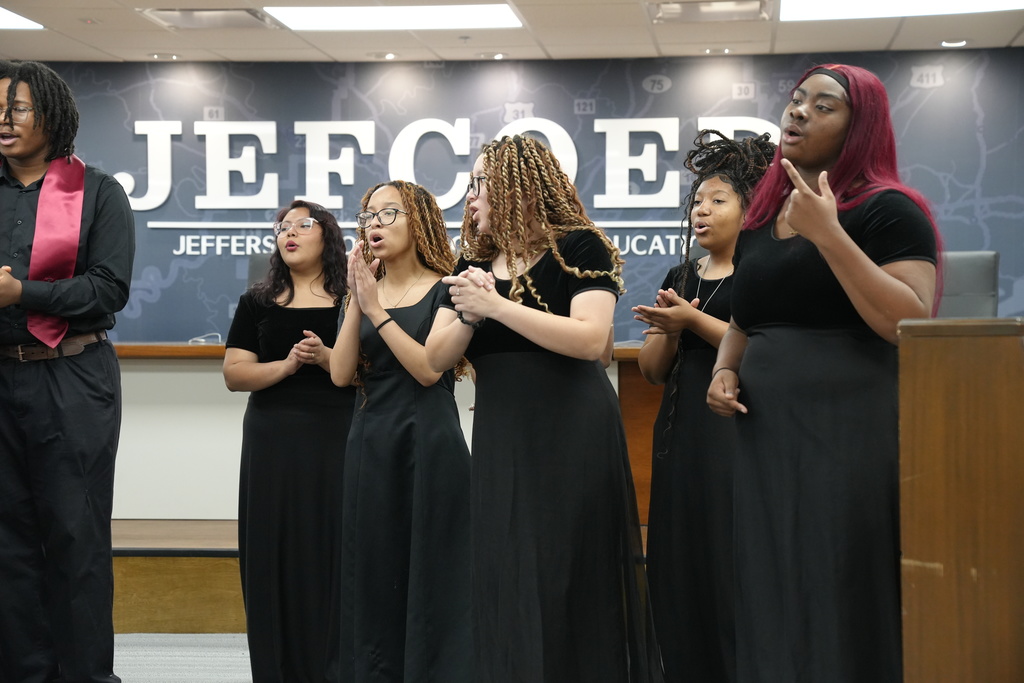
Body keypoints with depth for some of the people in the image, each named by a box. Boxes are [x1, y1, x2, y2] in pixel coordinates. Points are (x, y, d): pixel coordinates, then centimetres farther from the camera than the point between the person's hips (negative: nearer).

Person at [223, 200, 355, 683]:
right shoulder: (257, 302, 10)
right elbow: (235, 373, 3)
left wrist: (327, 358, -15)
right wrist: (286, 365, -11)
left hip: (336, 438, -2)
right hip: (272, 440, 2)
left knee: (332, 551, -3)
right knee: (276, 553, 2)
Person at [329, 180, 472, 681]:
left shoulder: (444, 290, -2)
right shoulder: (363, 291, 12)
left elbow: (428, 368, -15)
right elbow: (341, 374, 0)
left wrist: (377, 310, -14)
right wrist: (356, 302, -8)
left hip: (429, 442, -5)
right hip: (370, 445, 5)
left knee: (427, 574, -2)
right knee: (373, 577, 6)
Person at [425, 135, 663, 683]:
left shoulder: (578, 247, -5)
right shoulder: (474, 264, 13)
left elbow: (591, 339, -19)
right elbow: (437, 358, 9)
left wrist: (495, 305, -19)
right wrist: (466, 314, -11)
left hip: (573, 431, -5)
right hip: (499, 435, 5)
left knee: (571, 574, -1)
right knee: (505, 581, 4)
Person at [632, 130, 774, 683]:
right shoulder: (680, 277, 17)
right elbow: (652, 369, 14)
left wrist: (693, 320, -17)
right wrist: (668, 330, -5)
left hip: (738, 430, -7)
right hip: (682, 431, 7)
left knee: (732, 566, -8)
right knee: (680, 570, 6)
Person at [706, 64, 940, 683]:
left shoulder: (888, 210, -6)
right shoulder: (761, 221, 15)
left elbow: (912, 326, -18)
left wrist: (829, 235, -20)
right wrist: (725, 369, 6)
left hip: (850, 432, -7)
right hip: (767, 435, 7)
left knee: (842, 605, -4)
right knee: (773, 606, 10)